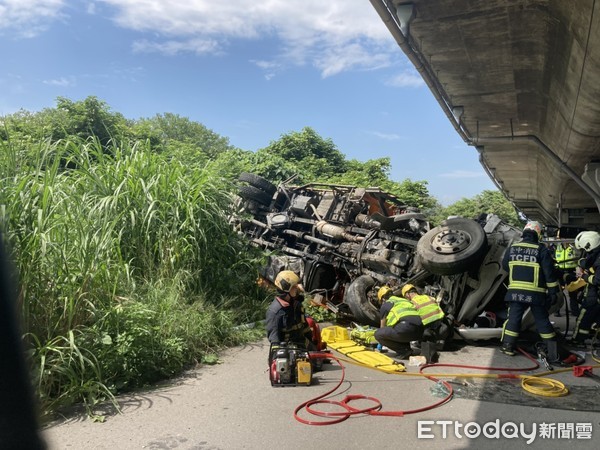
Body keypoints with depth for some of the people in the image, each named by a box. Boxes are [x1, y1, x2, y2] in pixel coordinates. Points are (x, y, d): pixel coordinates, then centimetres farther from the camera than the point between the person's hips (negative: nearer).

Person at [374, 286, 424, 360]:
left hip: (406, 328, -7)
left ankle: (404, 351, 2)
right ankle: (406, 348, 16)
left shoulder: (385, 305, 15)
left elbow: (383, 327, 25)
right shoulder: (406, 301, 33)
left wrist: (380, 347, 42)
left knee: (378, 334, 4)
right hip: (420, 331, 8)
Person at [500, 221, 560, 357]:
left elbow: (505, 266, 16)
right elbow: (549, 273, -7)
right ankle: (552, 352, 13)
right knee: (542, 321, 8)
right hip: (536, 293, -1)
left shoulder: (512, 248, 3)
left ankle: (508, 347, 11)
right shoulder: (541, 250, -6)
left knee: (513, 318, 9)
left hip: (516, 291, 2)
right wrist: (553, 291, -1)